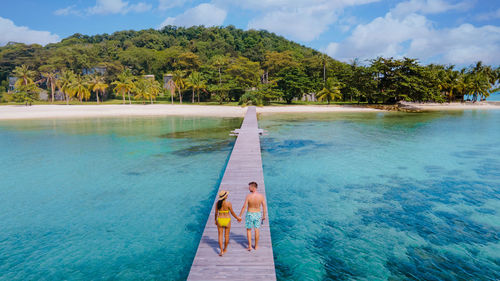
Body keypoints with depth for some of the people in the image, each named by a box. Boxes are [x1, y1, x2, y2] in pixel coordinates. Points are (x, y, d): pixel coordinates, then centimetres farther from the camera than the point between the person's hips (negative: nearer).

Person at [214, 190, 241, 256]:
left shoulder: (217, 203, -7)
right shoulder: (228, 203, -17)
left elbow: (216, 213, 1)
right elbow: (232, 213, -9)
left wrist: (215, 220, 17)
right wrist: (237, 218, 7)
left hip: (220, 220, 2)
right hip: (227, 220, -2)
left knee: (220, 235, 12)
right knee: (227, 235, 17)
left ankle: (221, 251, 5)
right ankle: (225, 249, 32)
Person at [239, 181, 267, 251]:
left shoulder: (248, 196, -19)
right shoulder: (261, 196, -11)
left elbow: (244, 207, -15)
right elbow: (264, 207, -3)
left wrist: (240, 216, -6)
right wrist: (264, 215, 10)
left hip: (250, 214, -2)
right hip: (258, 214, 2)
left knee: (248, 230, 14)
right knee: (256, 230, 16)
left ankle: (250, 246, 14)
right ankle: (256, 246, 26)